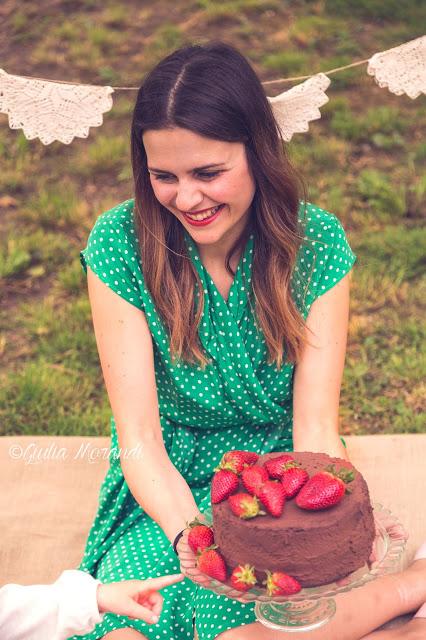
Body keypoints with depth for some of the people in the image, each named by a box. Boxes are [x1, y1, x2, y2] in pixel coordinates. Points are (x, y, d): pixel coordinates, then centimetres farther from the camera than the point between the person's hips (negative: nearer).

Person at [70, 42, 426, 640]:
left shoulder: (317, 242, -10)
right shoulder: (121, 243, -13)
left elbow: (316, 430, -11)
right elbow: (140, 439, -13)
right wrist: (192, 535, -31)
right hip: (164, 495, 1)